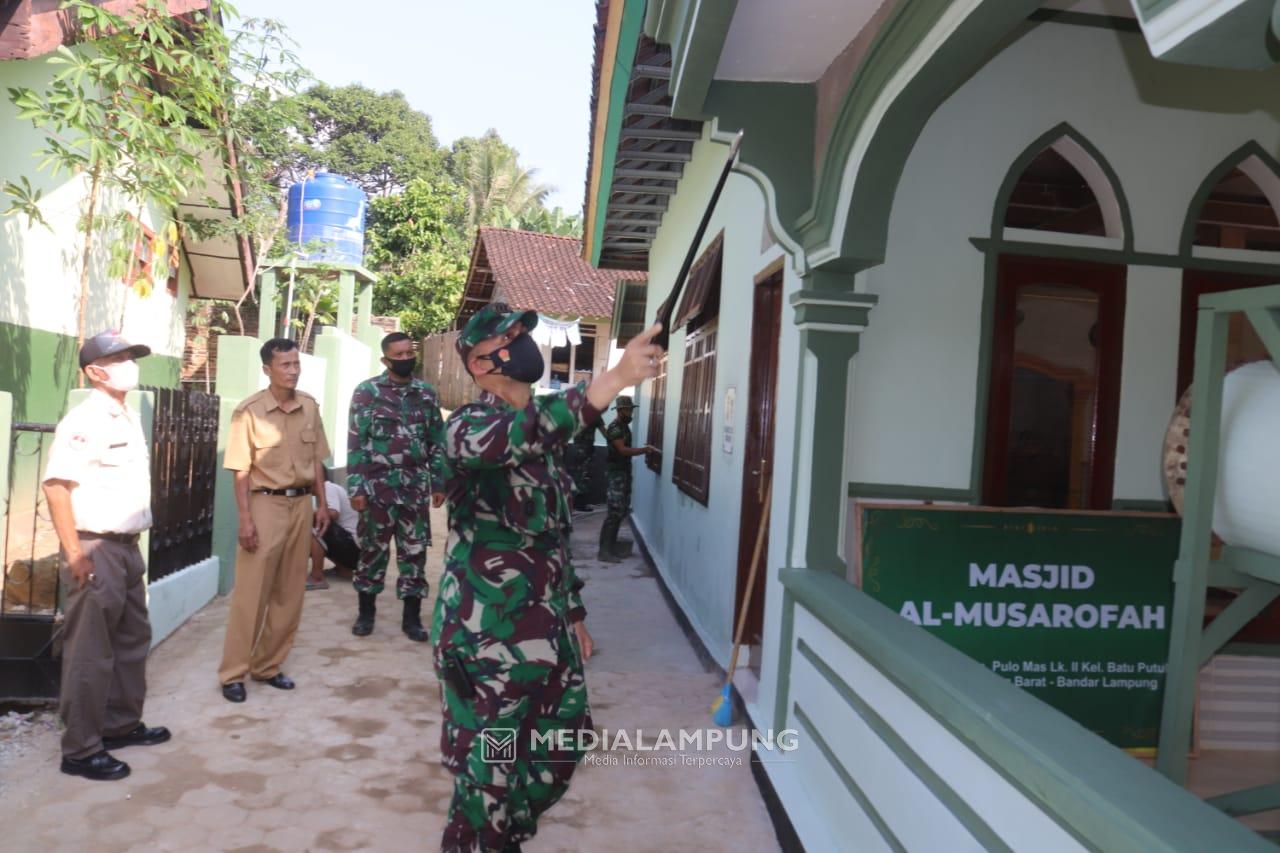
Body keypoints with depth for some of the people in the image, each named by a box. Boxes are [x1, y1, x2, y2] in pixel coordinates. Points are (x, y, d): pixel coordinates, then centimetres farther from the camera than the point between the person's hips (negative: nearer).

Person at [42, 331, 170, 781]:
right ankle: (81, 749, 10)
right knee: (90, 652, -1)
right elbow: (55, 486, -21)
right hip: (95, 549, -9)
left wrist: (132, 542, 18)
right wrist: (75, 554, -23)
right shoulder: (83, 421, -15)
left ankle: (122, 724, 33)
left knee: (132, 640, 18)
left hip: (127, 546, 9)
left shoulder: (129, 419, 13)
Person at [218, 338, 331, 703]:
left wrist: (322, 504, 10)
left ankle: (267, 665, 23)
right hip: (266, 505, -5)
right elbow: (241, 470, -9)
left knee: (290, 593, 10)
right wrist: (245, 518, -14)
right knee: (251, 594, -1)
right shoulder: (249, 411, -10)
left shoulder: (309, 406, 5)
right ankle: (233, 672, 12)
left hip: (301, 504, 5)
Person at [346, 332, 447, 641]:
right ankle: (366, 611, 24)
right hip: (378, 485, -2)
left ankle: (412, 616, 16)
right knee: (373, 550, 8)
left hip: (415, 487, 3)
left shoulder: (427, 394, 7)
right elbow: (356, 442, -5)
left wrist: (439, 482, 5)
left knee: (415, 552, 6)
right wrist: (356, 486, -10)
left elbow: (437, 442, 10)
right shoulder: (367, 391, -3)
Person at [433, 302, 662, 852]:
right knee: (490, 764, 4)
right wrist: (616, 377, -46)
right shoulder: (468, 426, -14)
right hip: (487, 628, -8)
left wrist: (574, 612, 18)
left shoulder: (546, 427, 11)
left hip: (546, 623, 8)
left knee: (559, 748, 18)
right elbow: (516, 437, -40)